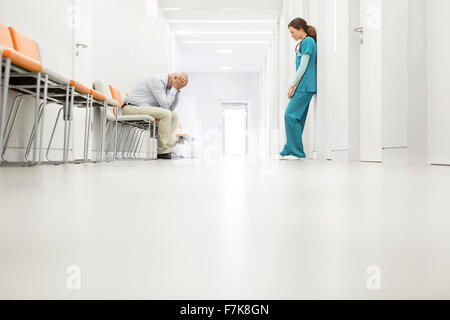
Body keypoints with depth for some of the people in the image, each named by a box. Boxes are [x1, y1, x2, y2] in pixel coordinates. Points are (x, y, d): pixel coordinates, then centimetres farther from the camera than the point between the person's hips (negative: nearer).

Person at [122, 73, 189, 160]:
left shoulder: (167, 85, 13)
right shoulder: (157, 80, -16)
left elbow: (171, 108, 12)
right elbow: (165, 104, -22)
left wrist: (177, 90, 5)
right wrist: (174, 88, -14)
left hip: (143, 108, 10)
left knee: (174, 115, 2)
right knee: (166, 114, -26)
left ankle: (169, 148, -8)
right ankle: (163, 152, -21)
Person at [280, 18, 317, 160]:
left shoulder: (308, 41, -8)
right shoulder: (303, 43, 21)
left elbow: (303, 67, -14)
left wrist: (292, 85, -12)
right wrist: (294, 86, 15)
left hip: (305, 86, -10)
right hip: (303, 86, 10)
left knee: (291, 115, -13)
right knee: (297, 118, 7)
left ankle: (297, 152, -9)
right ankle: (290, 151, 10)